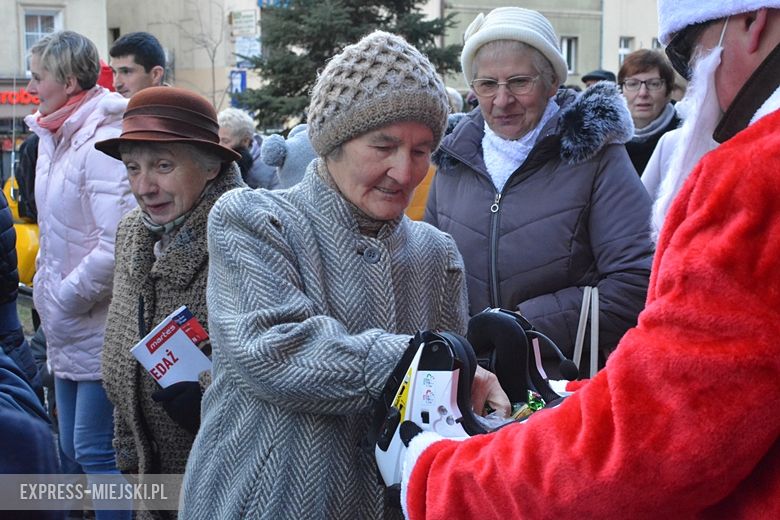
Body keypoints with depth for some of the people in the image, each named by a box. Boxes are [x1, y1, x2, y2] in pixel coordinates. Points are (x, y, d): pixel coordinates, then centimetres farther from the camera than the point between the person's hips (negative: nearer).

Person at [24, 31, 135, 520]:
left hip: (100, 330, -10)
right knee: (73, 449, 16)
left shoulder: (101, 142, -18)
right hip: (67, 331, 10)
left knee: (95, 451, -4)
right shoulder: (56, 139, 12)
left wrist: (67, 298, -16)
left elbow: (118, 245, -26)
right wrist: (47, 293, 11)